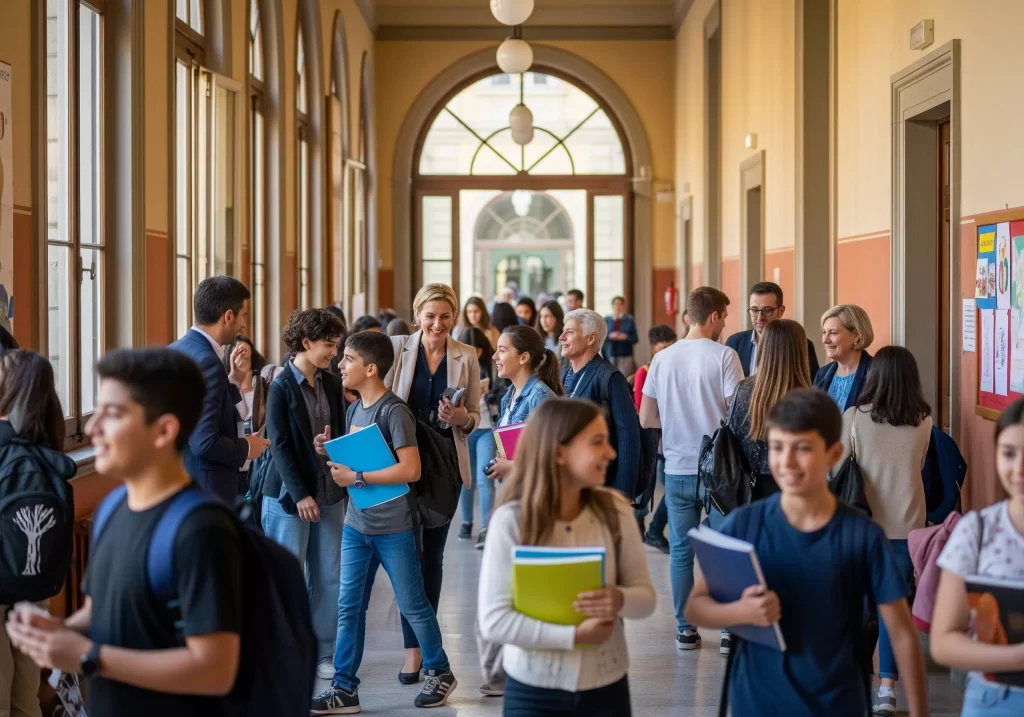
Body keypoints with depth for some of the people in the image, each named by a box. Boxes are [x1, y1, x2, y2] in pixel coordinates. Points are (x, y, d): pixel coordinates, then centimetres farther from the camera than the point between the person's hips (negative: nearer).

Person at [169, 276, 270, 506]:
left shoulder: (173, 352, 8)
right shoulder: (206, 362, -20)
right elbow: (205, 443, -25)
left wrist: (233, 380, 11)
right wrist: (246, 448, -8)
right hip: (204, 492, -9)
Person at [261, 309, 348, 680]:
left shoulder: (332, 383, 7)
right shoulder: (281, 387, -10)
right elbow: (279, 446, -12)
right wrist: (300, 495, -16)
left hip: (329, 493, 6)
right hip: (290, 496, -6)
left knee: (328, 577, 8)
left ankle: (321, 652, 19)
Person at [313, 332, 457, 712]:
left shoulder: (393, 411, -16)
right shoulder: (354, 409, 8)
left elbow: (411, 469, -23)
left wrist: (356, 478, -20)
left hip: (393, 528, -7)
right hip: (356, 526, 7)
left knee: (412, 605, 6)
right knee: (348, 606, 5)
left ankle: (440, 672, 24)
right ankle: (344, 688, 10)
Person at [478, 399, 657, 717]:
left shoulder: (614, 509, -4)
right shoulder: (512, 519, -13)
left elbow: (645, 595, 1)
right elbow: (493, 620, -15)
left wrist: (620, 600, -21)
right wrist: (574, 635, -21)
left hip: (607, 687, 3)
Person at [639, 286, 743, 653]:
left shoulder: (662, 358, 4)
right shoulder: (723, 356, -9)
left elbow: (645, 419, 7)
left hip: (678, 469, 3)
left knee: (681, 550, 11)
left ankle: (685, 629, 16)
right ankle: (730, 632, 8)